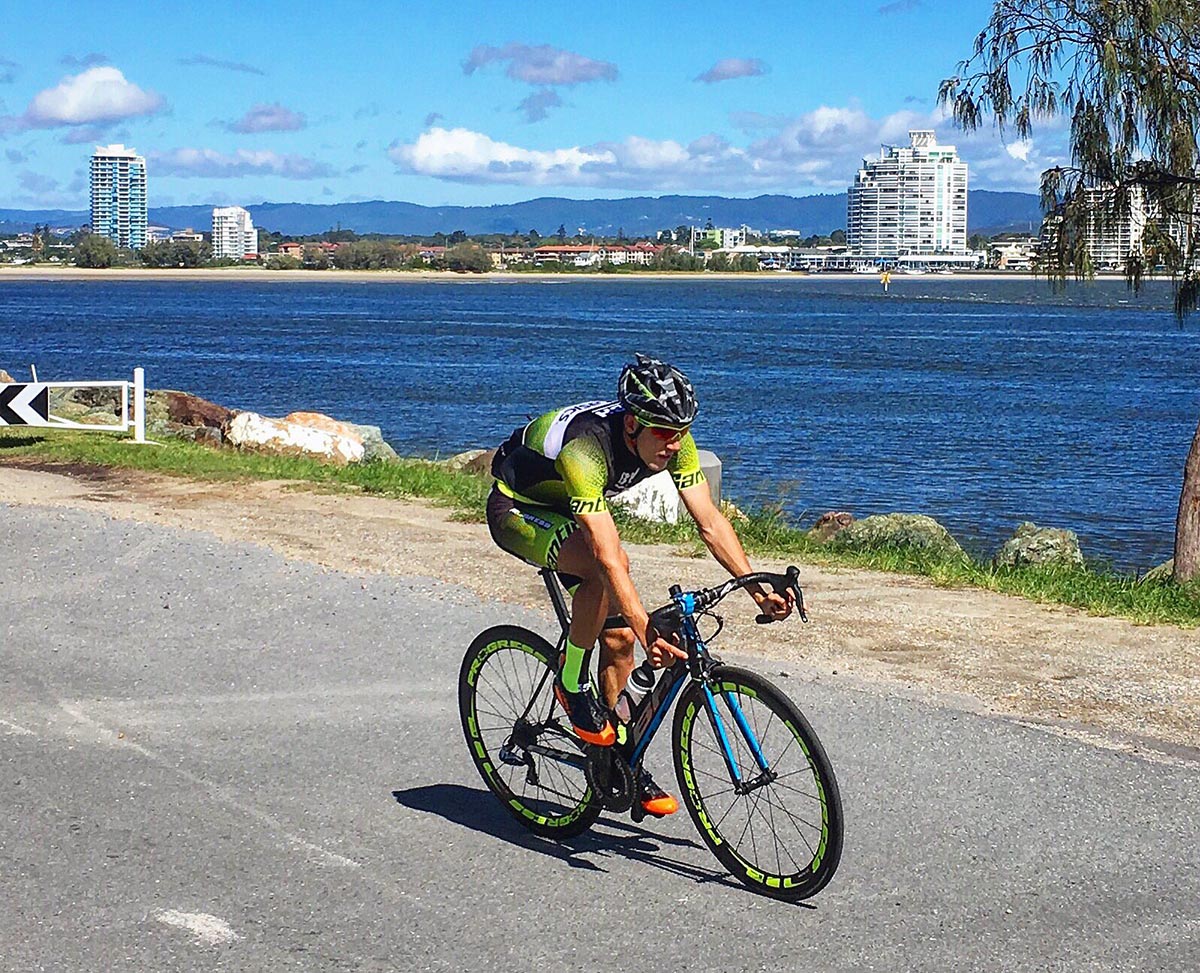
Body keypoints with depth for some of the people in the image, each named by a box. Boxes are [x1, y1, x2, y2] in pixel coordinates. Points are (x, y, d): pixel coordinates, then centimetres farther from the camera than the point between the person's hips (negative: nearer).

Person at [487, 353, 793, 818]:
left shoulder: (673, 441, -20)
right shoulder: (586, 451, -40)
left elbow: (710, 522, -18)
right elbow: (609, 557, -45)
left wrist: (756, 588, -28)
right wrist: (648, 630, -52)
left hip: (569, 512, 7)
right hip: (517, 509, -7)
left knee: (619, 635, -2)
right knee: (602, 569, -35)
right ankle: (571, 684, -14)